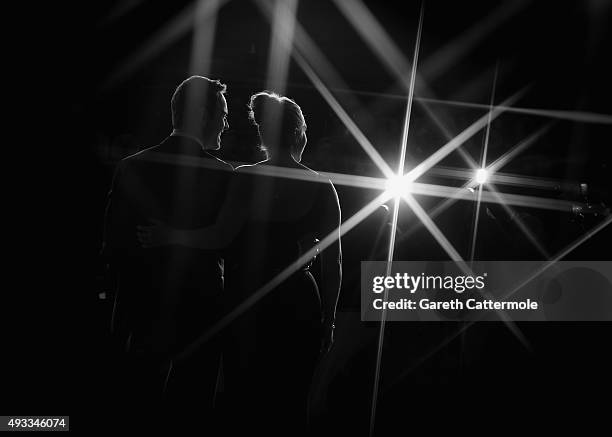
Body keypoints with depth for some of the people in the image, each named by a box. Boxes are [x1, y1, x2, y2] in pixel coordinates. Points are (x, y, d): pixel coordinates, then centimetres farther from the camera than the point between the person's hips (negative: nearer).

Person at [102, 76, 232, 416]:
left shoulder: (132, 167, -3)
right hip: (202, 312, -2)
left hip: (144, 314, 3)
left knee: (143, 400, 14)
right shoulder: (223, 175, -11)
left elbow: (114, 247, -2)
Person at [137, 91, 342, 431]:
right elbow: (333, 263, 0)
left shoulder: (248, 177, -7)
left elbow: (220, 237, -17)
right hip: (298, 305, 1)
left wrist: (168, 235, -5)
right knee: (292, 405, 13)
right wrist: (328, 320, 9)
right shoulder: (321, 186, -1)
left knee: (246, 402, 12)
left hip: (248, 305, -1)